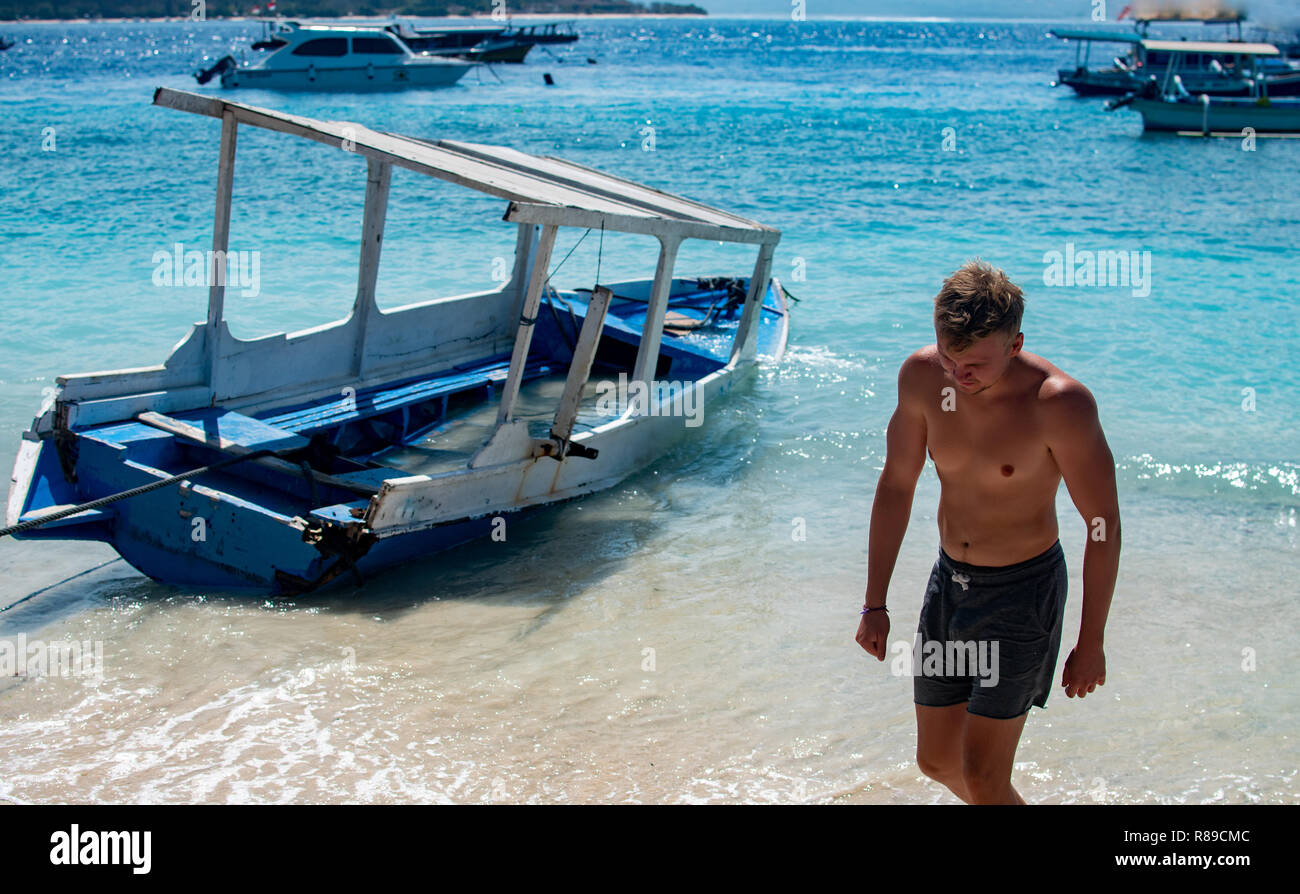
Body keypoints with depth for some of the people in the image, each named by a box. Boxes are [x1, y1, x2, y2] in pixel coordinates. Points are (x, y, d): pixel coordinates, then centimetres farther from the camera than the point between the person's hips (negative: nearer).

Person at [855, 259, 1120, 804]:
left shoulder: (1060, 403, -24)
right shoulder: (922, 376, -10)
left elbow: (1103, 524, -14)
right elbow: (895, 486, 2)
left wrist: (1091, 643, -11)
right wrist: (874, 604, 5)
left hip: (1024, 590, -5)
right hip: (949, 578, 5)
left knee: (981, 775, -8)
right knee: (936, 761, 15)